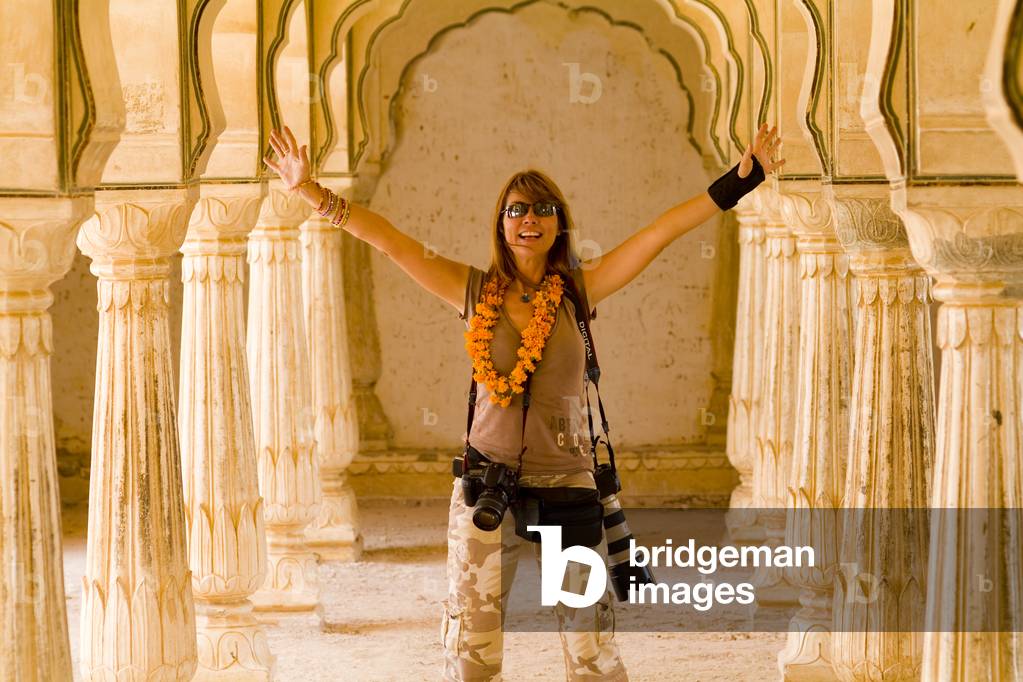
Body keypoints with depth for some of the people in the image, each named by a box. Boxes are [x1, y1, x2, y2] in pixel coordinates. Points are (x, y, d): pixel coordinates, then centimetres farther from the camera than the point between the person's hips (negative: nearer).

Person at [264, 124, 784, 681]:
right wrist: (310, 190, -3)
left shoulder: (580, 290, 2)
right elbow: (385, 238, 1)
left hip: (567, 486, -1)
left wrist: (738, 180, -6)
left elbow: (665, 229, -2)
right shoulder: (474, 292, 4)